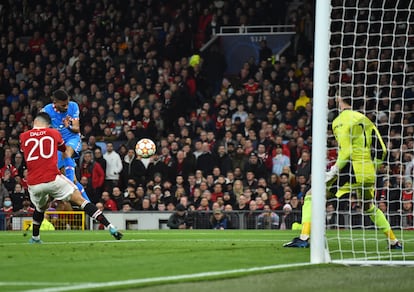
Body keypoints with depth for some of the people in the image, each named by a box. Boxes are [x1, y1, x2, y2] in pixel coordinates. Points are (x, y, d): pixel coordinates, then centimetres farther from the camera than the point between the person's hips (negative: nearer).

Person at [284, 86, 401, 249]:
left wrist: (334, 171, -13)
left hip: (352, 168, -7)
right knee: (369, 207, 30)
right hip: (369, 173, 7)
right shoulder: (364, 119, 15)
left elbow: (346, 152, -16)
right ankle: (394, 242, 28)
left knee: (311, 196, -1)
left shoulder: (340, 121, -5)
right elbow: (381, 150, 13)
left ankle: (304, 238, -15)